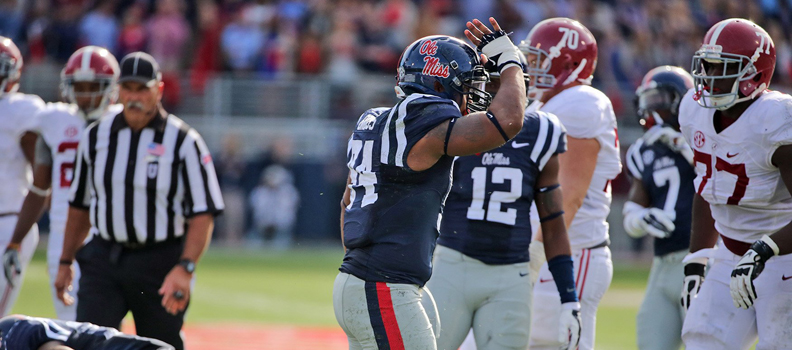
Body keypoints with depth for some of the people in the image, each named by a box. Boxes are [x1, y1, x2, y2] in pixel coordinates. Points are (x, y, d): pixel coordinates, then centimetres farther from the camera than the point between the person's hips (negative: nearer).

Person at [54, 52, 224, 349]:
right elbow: (81, 206, 18)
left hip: (160, 265, -3)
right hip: (103, 258, 3)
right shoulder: (95, 137, 7)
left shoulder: (183, 141, -6)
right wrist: (65, 262, 18)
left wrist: (184, 269, -22)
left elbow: (203, 214, -10)